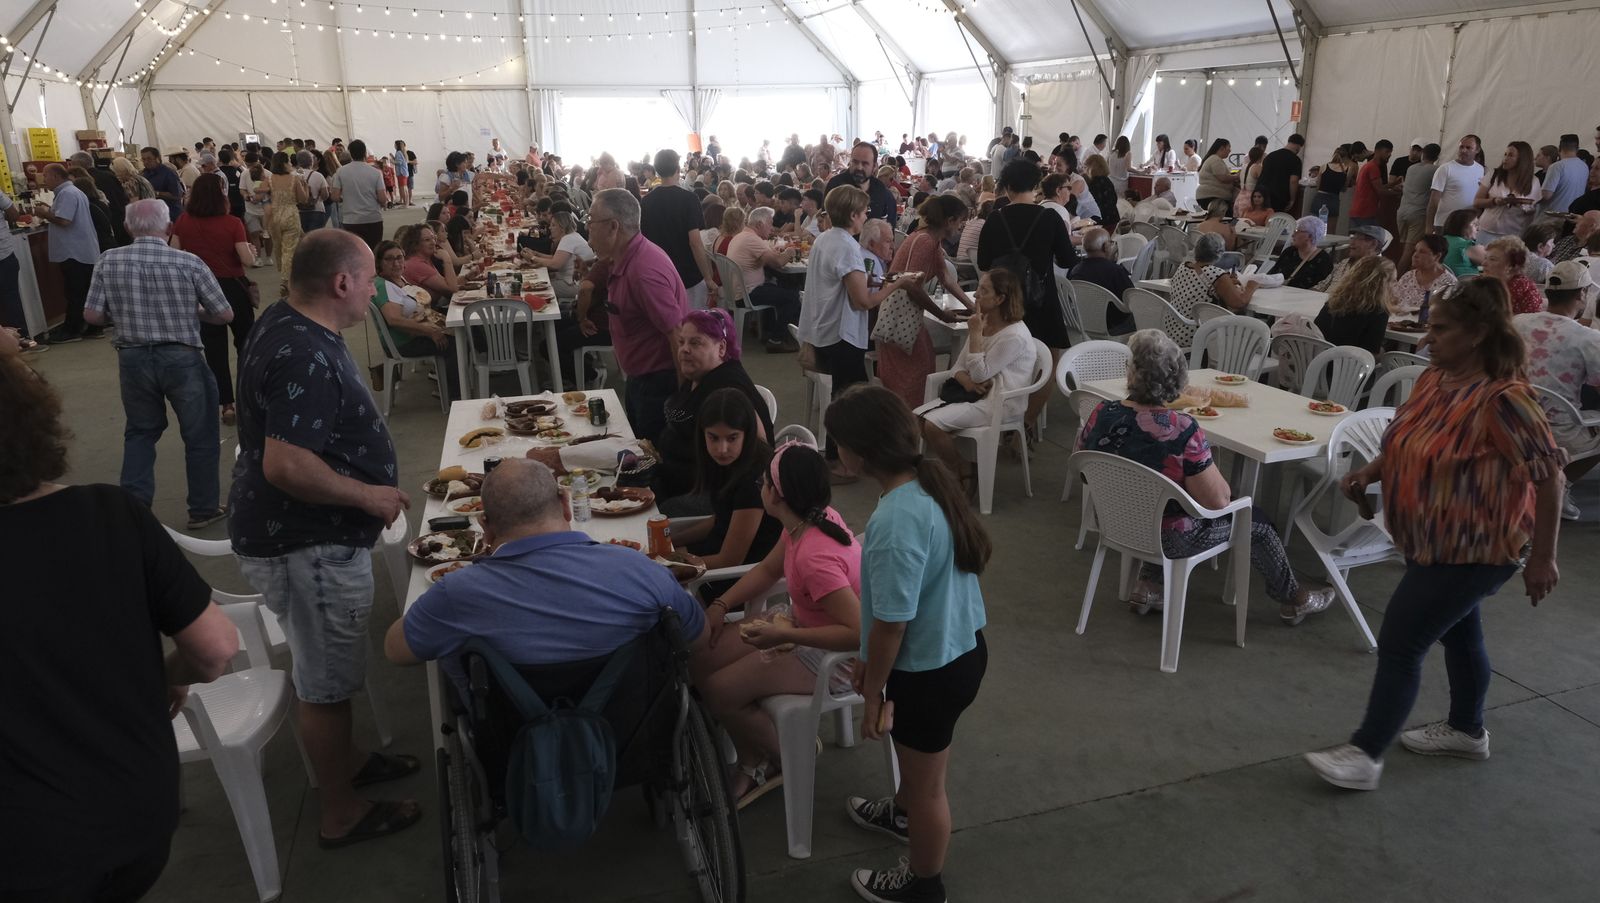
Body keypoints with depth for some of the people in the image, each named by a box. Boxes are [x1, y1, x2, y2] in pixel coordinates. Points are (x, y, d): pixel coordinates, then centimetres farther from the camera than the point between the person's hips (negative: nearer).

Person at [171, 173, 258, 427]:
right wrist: (251, 250, 7)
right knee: (246, 342, 18)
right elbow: (248, 261, -15)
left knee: (214, 348, 9)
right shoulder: (232, 223, -14)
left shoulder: (183, 222, -4)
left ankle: (227, 404, 7)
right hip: (232, 287, -2)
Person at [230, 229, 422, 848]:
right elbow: (285, 465, -34)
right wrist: (369, 495, -21)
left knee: (328, 666, 25)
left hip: (307, 535, 10)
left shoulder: (287, 327, 5)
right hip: (307, 545, -10)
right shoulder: (304, 359, -28)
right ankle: (341, 816, 22)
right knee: (326, 681, 5)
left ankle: (345, 761, 45)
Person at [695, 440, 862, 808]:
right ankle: (753, 765, 19)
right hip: (806, 626, 9)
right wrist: (721, 605, -2)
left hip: (833, 657, -9)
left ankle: (786, 760, 16)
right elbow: (768, 570, 9)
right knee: (702, 662, 4)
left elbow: (857, 632, -35)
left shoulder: (815, 558, -35)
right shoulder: (812, 518, -7)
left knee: (718, 692, -10)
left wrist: (784, 635, -31)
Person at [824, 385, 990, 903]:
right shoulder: (928, 482, -6)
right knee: (917, 754, 35)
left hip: (930, 670, -9)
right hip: (961, 645, 9)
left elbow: (891, 624, -26)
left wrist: (873, 694, -9)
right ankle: (904, 813, 63)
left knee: (927, 783, 17)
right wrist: (870, 661, 15)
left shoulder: (896, 522, -34)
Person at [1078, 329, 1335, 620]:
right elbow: (1218, 500, -22)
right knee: (1255, 519, 19)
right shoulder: (1182, 431, -30)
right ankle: (1293, 599, 40)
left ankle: (1148, 585, 31)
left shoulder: (1101, 415, -17)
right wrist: (1210, 469, -1)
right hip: (1168, 539, -4)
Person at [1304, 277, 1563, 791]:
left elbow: (1548, 475, -21)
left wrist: (1542, 557, -17)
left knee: (1399, 642, -5)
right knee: (1457, 633, 24)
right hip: (1434, 540, 9)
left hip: (1474, 549, -9)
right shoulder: (1435, 378, -1)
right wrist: (1370, 473, -3)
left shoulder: (1503, 398, -26)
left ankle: (1365, 754, 8)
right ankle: (1467, 729, 45)